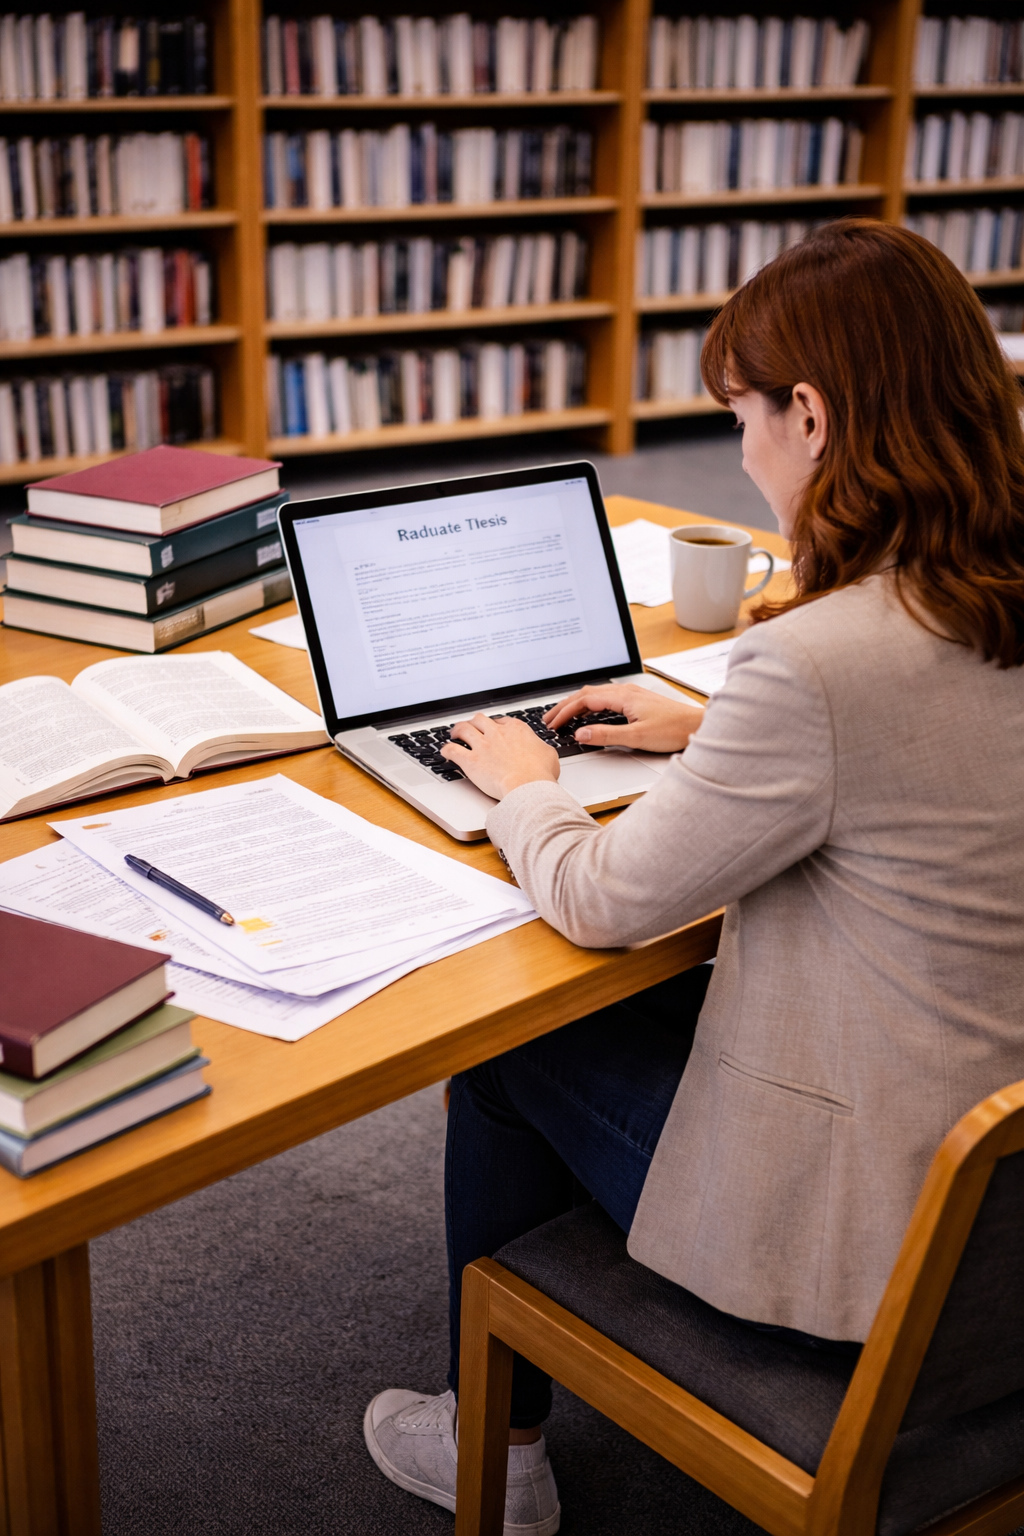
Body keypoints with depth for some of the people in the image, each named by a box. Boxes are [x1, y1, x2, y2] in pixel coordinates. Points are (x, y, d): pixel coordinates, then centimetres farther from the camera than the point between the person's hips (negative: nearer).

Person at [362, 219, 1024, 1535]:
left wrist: (521, 786, 2)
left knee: (506, 1048, 14)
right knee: (625, 1008, 24)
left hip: (868, 1232, -8)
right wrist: (713, 730, 17)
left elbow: (602, 901, -17)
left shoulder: (817, 661, -30)